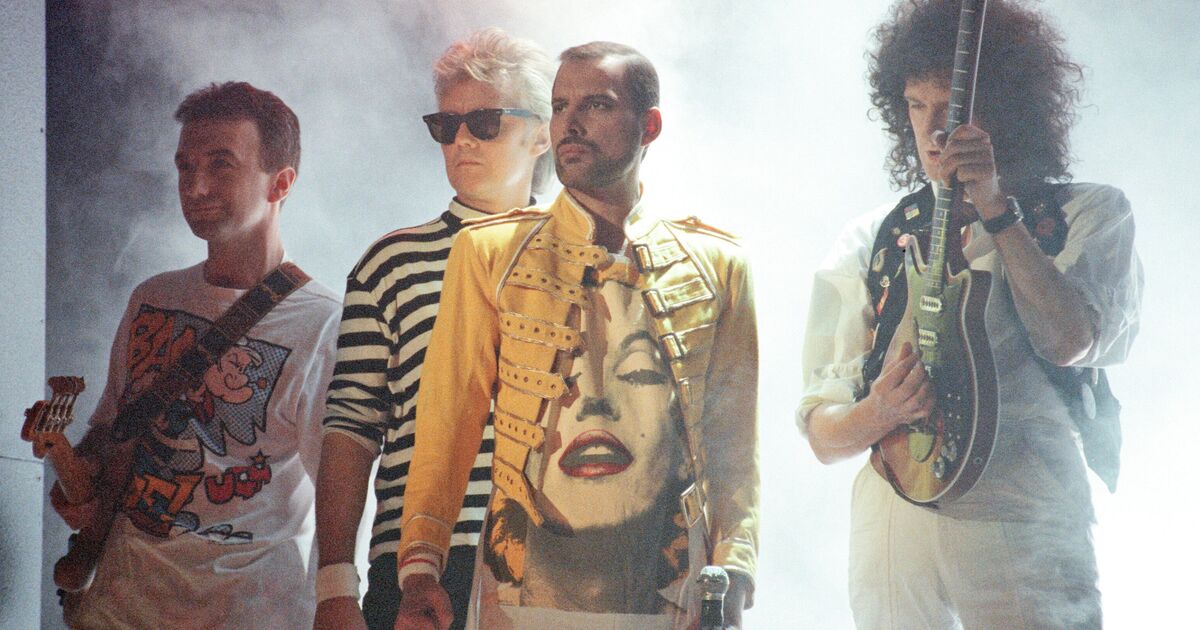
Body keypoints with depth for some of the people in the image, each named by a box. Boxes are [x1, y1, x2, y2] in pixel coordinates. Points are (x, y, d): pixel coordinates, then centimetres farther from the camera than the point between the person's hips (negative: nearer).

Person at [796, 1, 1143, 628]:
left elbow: (1068, 340, -13)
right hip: (894, 522, 2)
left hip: (1026, 529, -2)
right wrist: (878, 413, -15)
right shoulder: (871, 240, 10)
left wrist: (996, 210, -13)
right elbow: (822, 432, 6)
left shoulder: (1089, 215, 7)